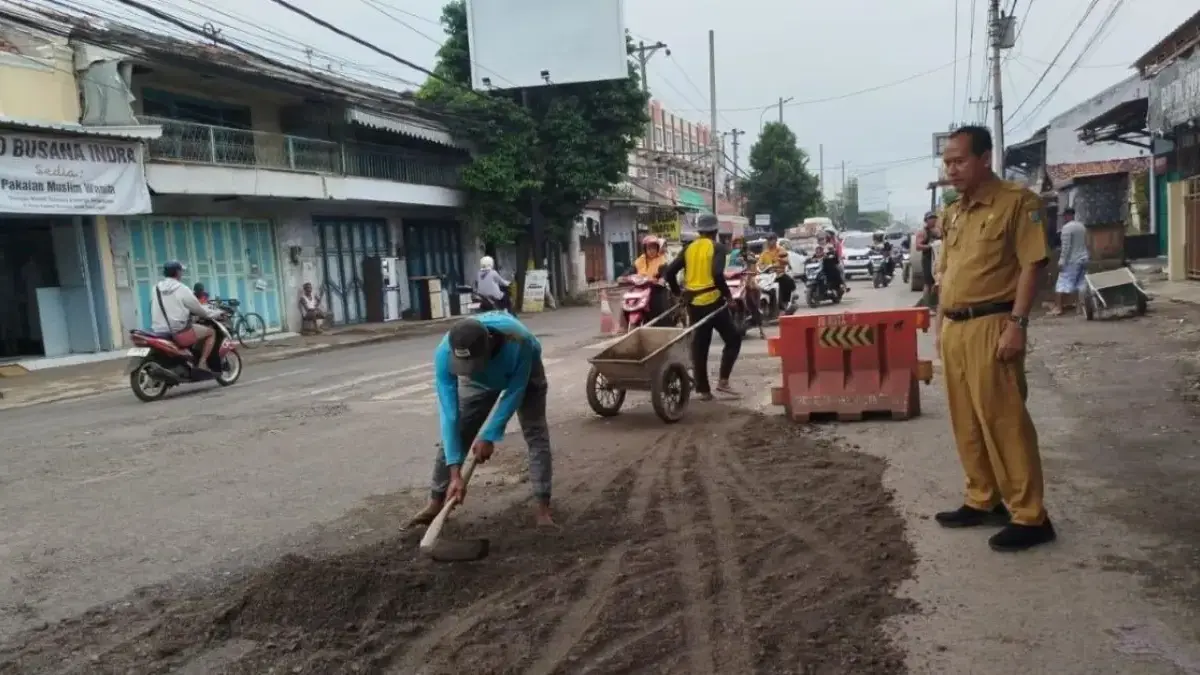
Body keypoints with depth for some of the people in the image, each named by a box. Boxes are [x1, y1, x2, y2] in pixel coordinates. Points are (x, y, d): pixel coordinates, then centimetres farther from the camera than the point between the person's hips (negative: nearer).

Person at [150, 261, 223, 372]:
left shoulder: (157, 288, 13)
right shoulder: (181, 289, -7)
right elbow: (198, 309, 0)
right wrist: (215, 313, 17)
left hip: (159, 332, 8)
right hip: (178, 332, -8)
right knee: (211, 332, 7)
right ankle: (202, 363, -2)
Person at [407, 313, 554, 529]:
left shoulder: (518, 341, -47)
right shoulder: (444, 353, -39)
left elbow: (514, 393, -31)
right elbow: (449, 414, -35)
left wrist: (489, 436, -27)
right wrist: (455, 473, -37)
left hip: (524, 375, -2)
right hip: (478, 382, 2)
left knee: (536, 434, -15)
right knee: (453, 435, -2)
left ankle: (541, 506, -11)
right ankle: (435, 502, 12)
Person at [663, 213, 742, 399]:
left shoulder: (688, 248, 8)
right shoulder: (717, 248, -6)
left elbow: (670, 272, 3)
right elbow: (717, 274, -21)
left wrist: (677, 292, 15)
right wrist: (727, 293, -7)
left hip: (693, 303, 5)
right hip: (713, 301, -5)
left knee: (699, 346, 10)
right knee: (733, 339, 9)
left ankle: (702, 389, 11)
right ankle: (722, 380, -2)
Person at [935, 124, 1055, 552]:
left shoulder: (1017, 201, -6)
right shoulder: (951, 214, 16)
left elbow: (1031, 265, -11)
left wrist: (1017, 324, -18)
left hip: (991, 327, -8)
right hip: (954, 328, 8)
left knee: (1004, 422, -5)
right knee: (966, 422, 12)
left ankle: (1029, 516, 4)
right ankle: (982, 500, 25)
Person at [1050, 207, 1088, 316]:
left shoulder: (1067, 227, -12)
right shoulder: (1082, 226, 14)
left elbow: (1066, 246, -18)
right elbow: (1085, 243, 20)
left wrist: (1062, 261, -16)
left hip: (1072, 260, -9)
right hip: (1084, 258, 9)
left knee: (1063, 282, -8)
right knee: (1081, 283, 9)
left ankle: (1058, 307, -14)